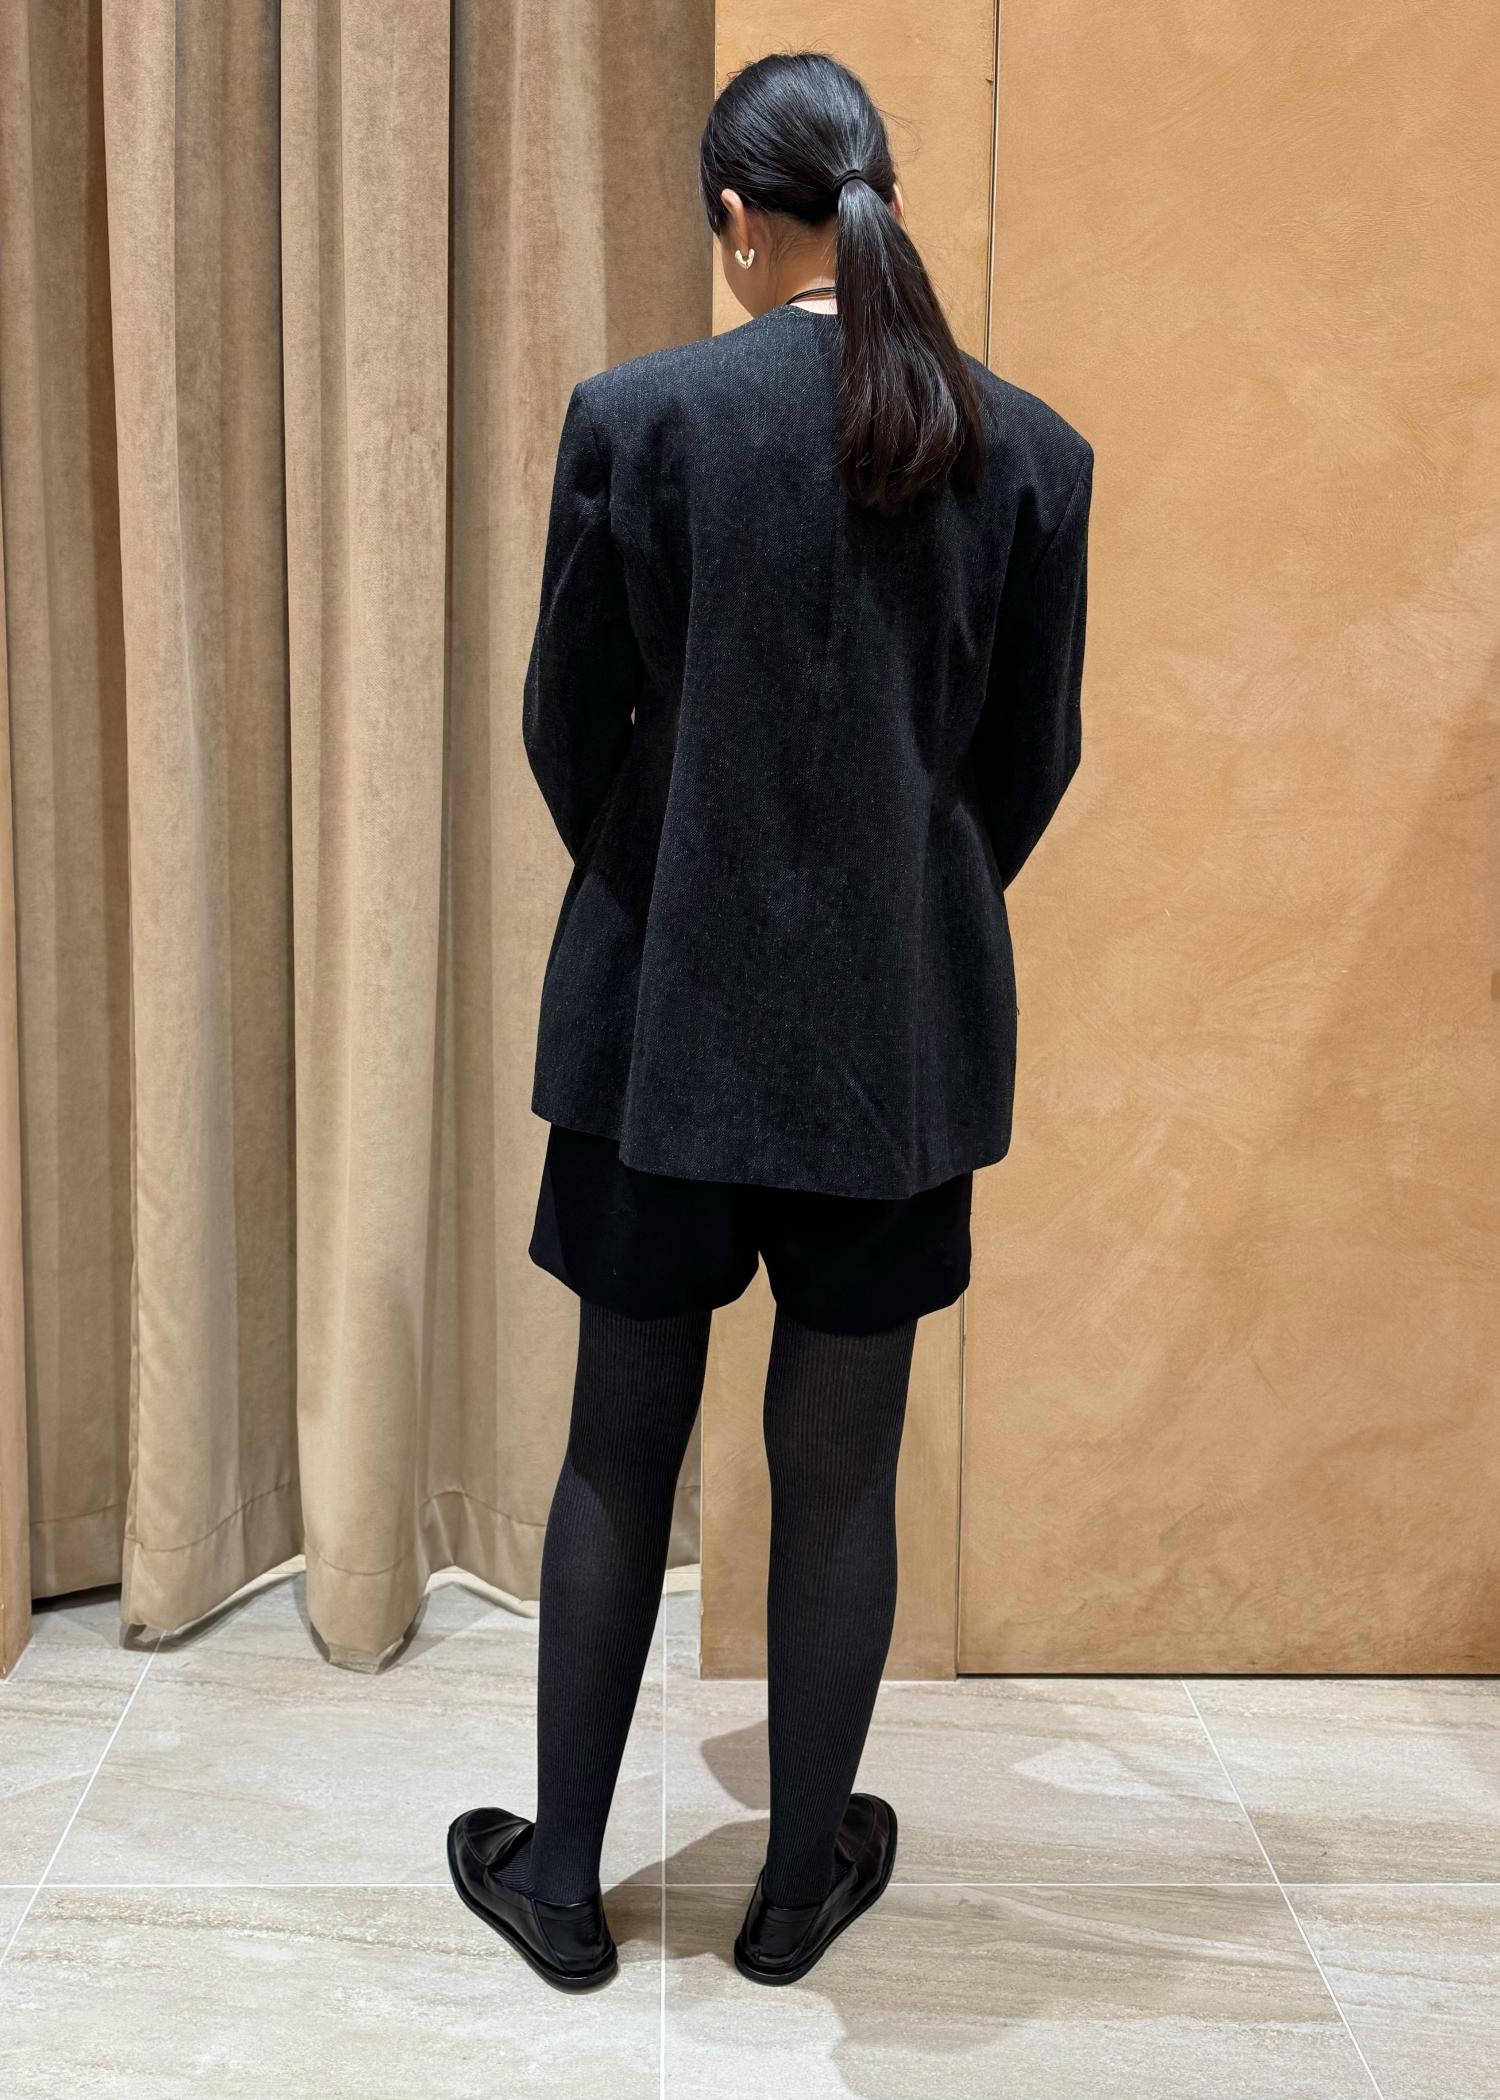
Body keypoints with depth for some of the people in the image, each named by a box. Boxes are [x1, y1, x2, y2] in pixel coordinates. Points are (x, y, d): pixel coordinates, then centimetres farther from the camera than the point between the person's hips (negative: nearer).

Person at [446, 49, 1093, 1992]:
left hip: (666, 1017, -1)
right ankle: (802, 1883, 29)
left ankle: (564, 1881, 26)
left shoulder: (635, 416, -9)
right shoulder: (1030, 450, -2)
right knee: (840, 1471, 13)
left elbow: (568, 729, -2)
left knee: (618, 1453, 13)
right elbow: (1031, 761, 4)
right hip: (902, 1032, 2)